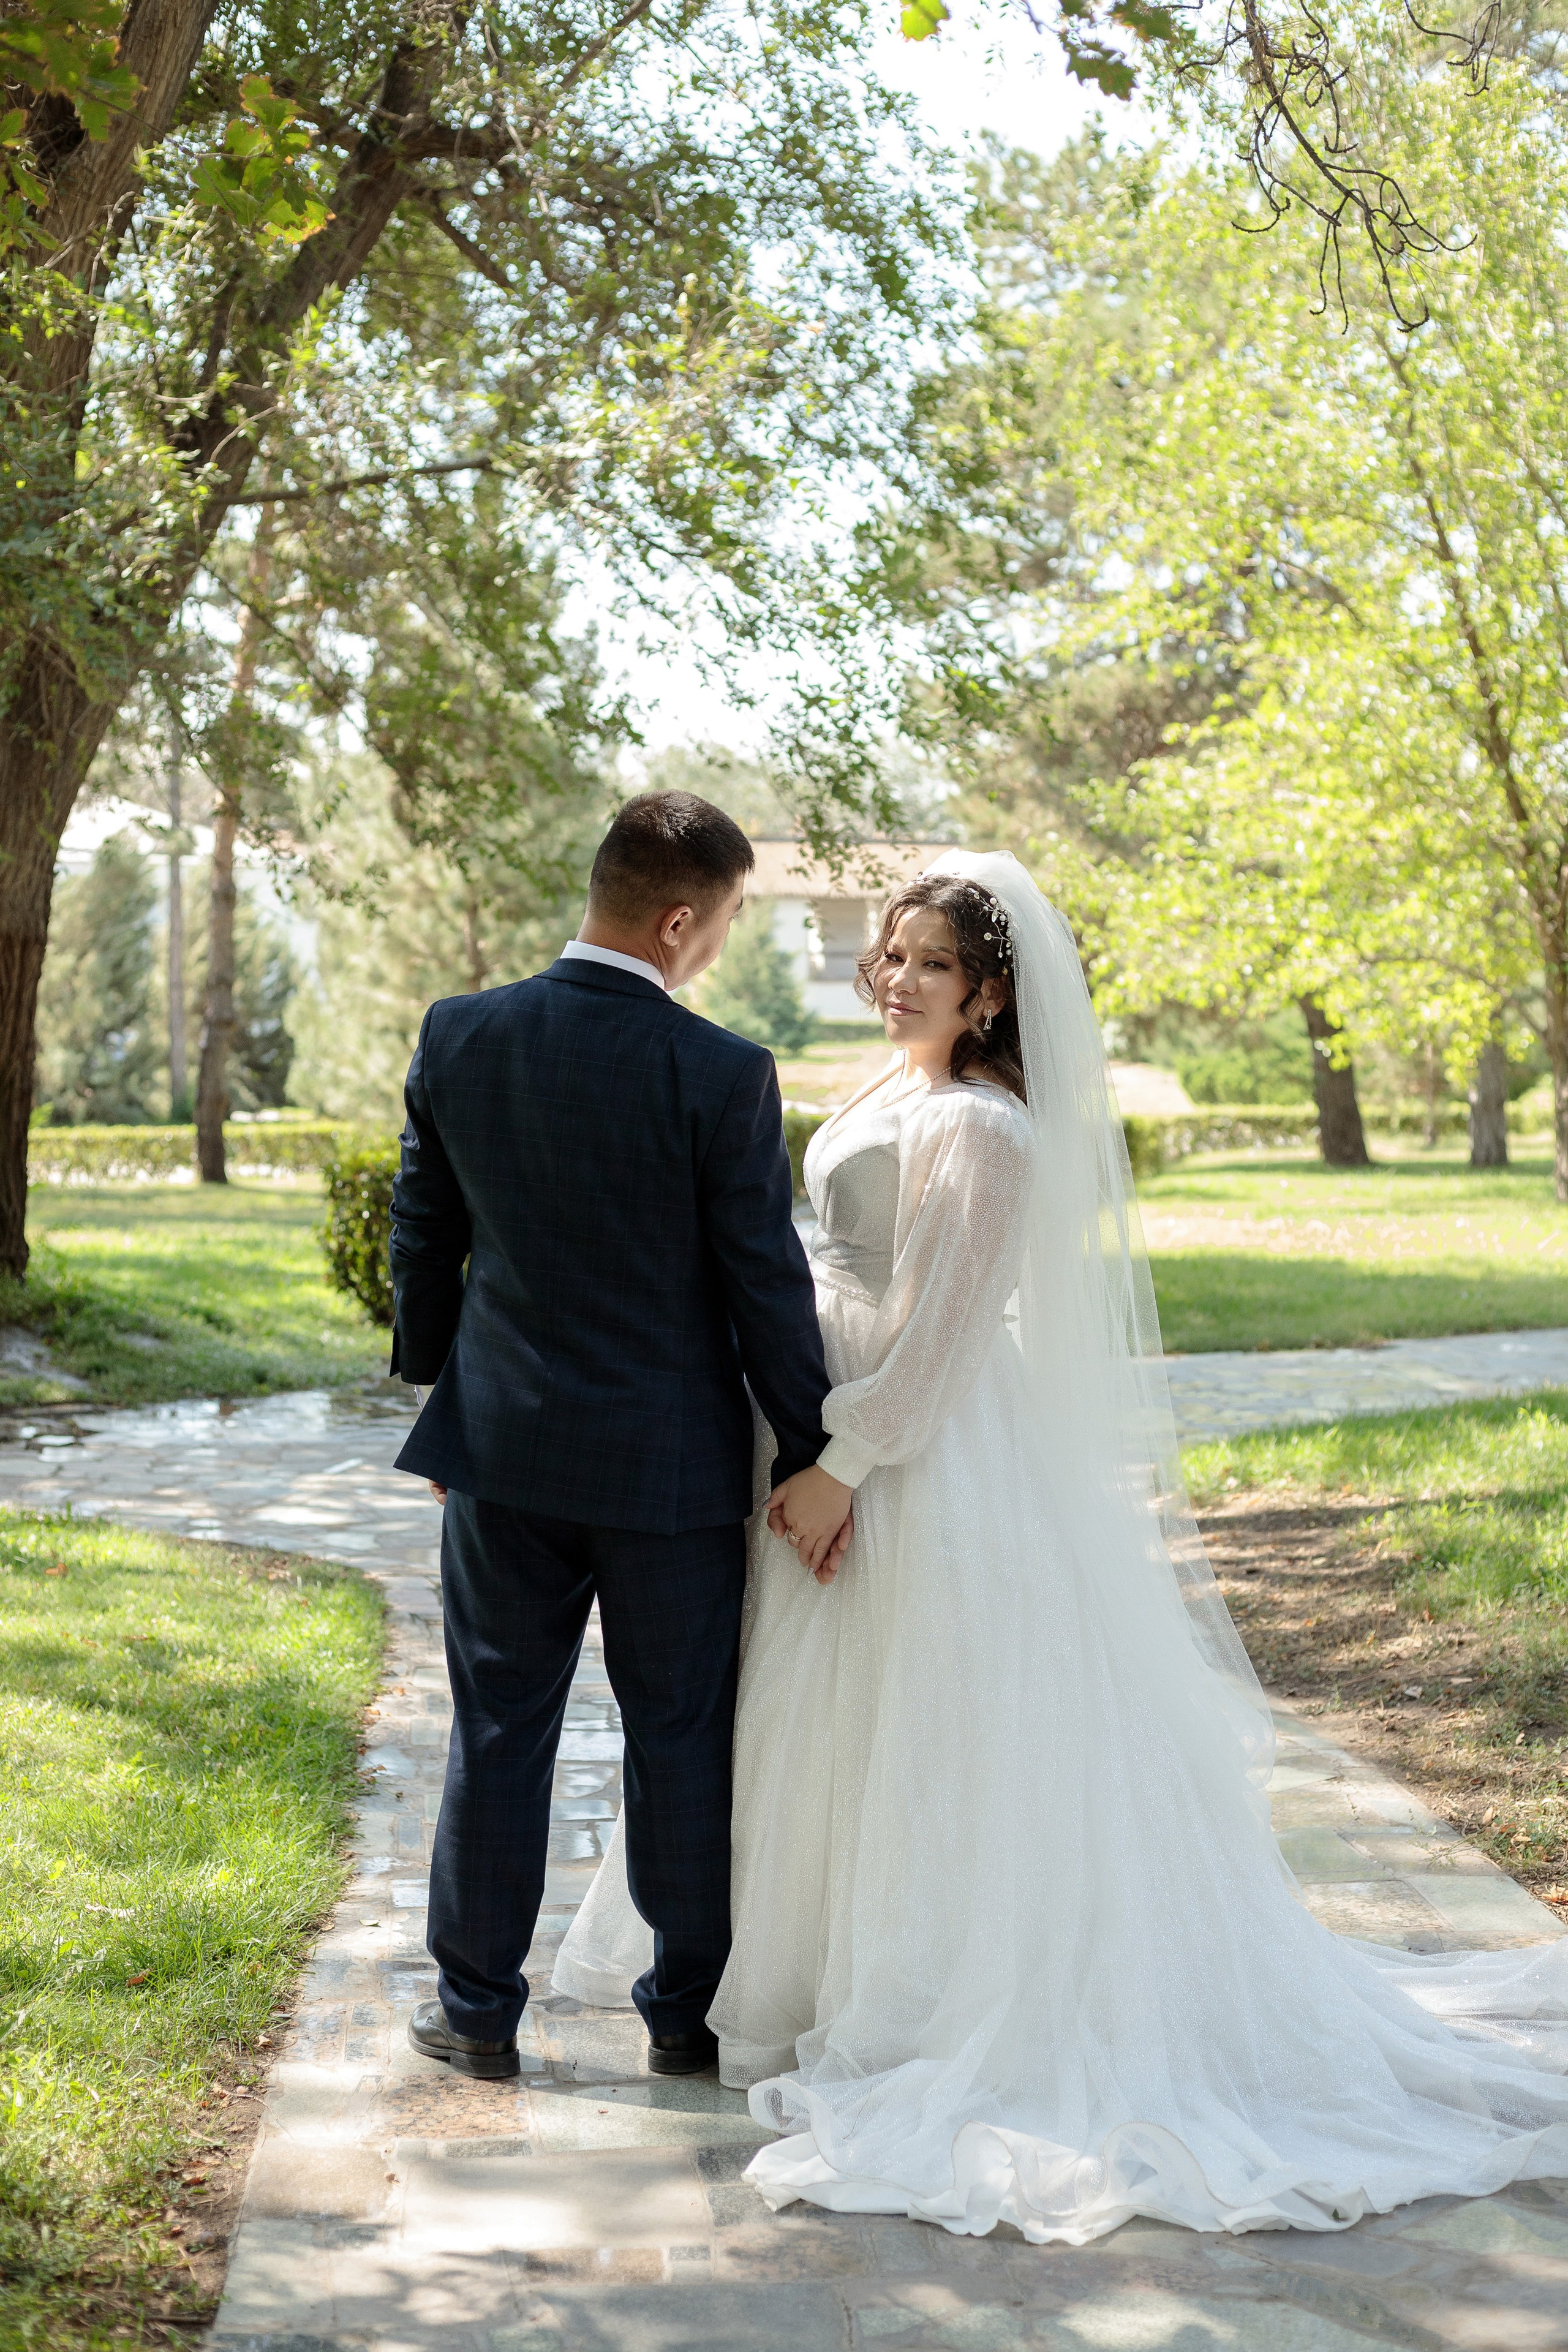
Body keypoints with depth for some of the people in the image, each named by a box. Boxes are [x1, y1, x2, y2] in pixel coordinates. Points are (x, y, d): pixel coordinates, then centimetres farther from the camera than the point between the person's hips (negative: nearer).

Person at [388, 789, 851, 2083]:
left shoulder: (458, 1037, -4)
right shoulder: (723, 1074, -16)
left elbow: (422, 1237, 6)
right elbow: (768, 1281, -11)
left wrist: (441, 1391, 19)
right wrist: (810, 1452, -1)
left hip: (503, 1447, 3)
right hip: (671, 1463, -3)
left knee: (501, 1728, 13)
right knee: (682, 1735, 11)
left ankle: (480, 2009, 23)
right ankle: (686, 2011, 23)